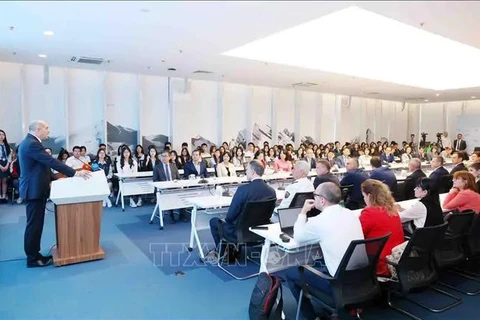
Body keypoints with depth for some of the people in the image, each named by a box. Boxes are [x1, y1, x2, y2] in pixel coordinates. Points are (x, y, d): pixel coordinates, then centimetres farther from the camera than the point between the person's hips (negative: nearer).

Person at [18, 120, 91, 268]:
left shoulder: (29, 142, 14)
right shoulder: (32, 144, -20)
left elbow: (45, 164, 18)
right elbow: (52, 162, -25)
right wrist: (75, 173, -25)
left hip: (35, 188, 11)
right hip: (35, 190, -11)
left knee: (35, 224, 15)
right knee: (34, 224, -2)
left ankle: (34, 254, 24)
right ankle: (32, 259, 8)